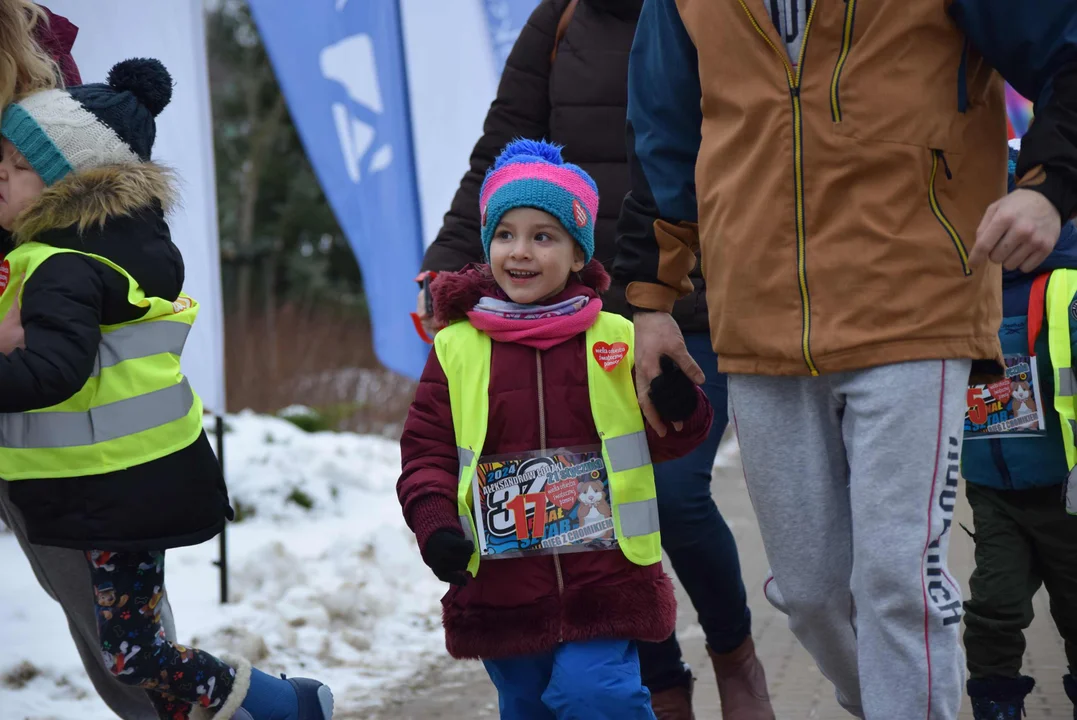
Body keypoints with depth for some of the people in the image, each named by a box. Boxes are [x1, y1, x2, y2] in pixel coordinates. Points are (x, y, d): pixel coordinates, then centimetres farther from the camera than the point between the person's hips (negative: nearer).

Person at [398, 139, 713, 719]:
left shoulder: (616, 341, 0)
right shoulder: (455, 349, 1)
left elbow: (660, 442, 7)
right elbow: (425, 449, 4)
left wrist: (679, 410, -15)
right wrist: (435, 523, -12)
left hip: (604, 584, -2)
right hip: (500, 593, 2)